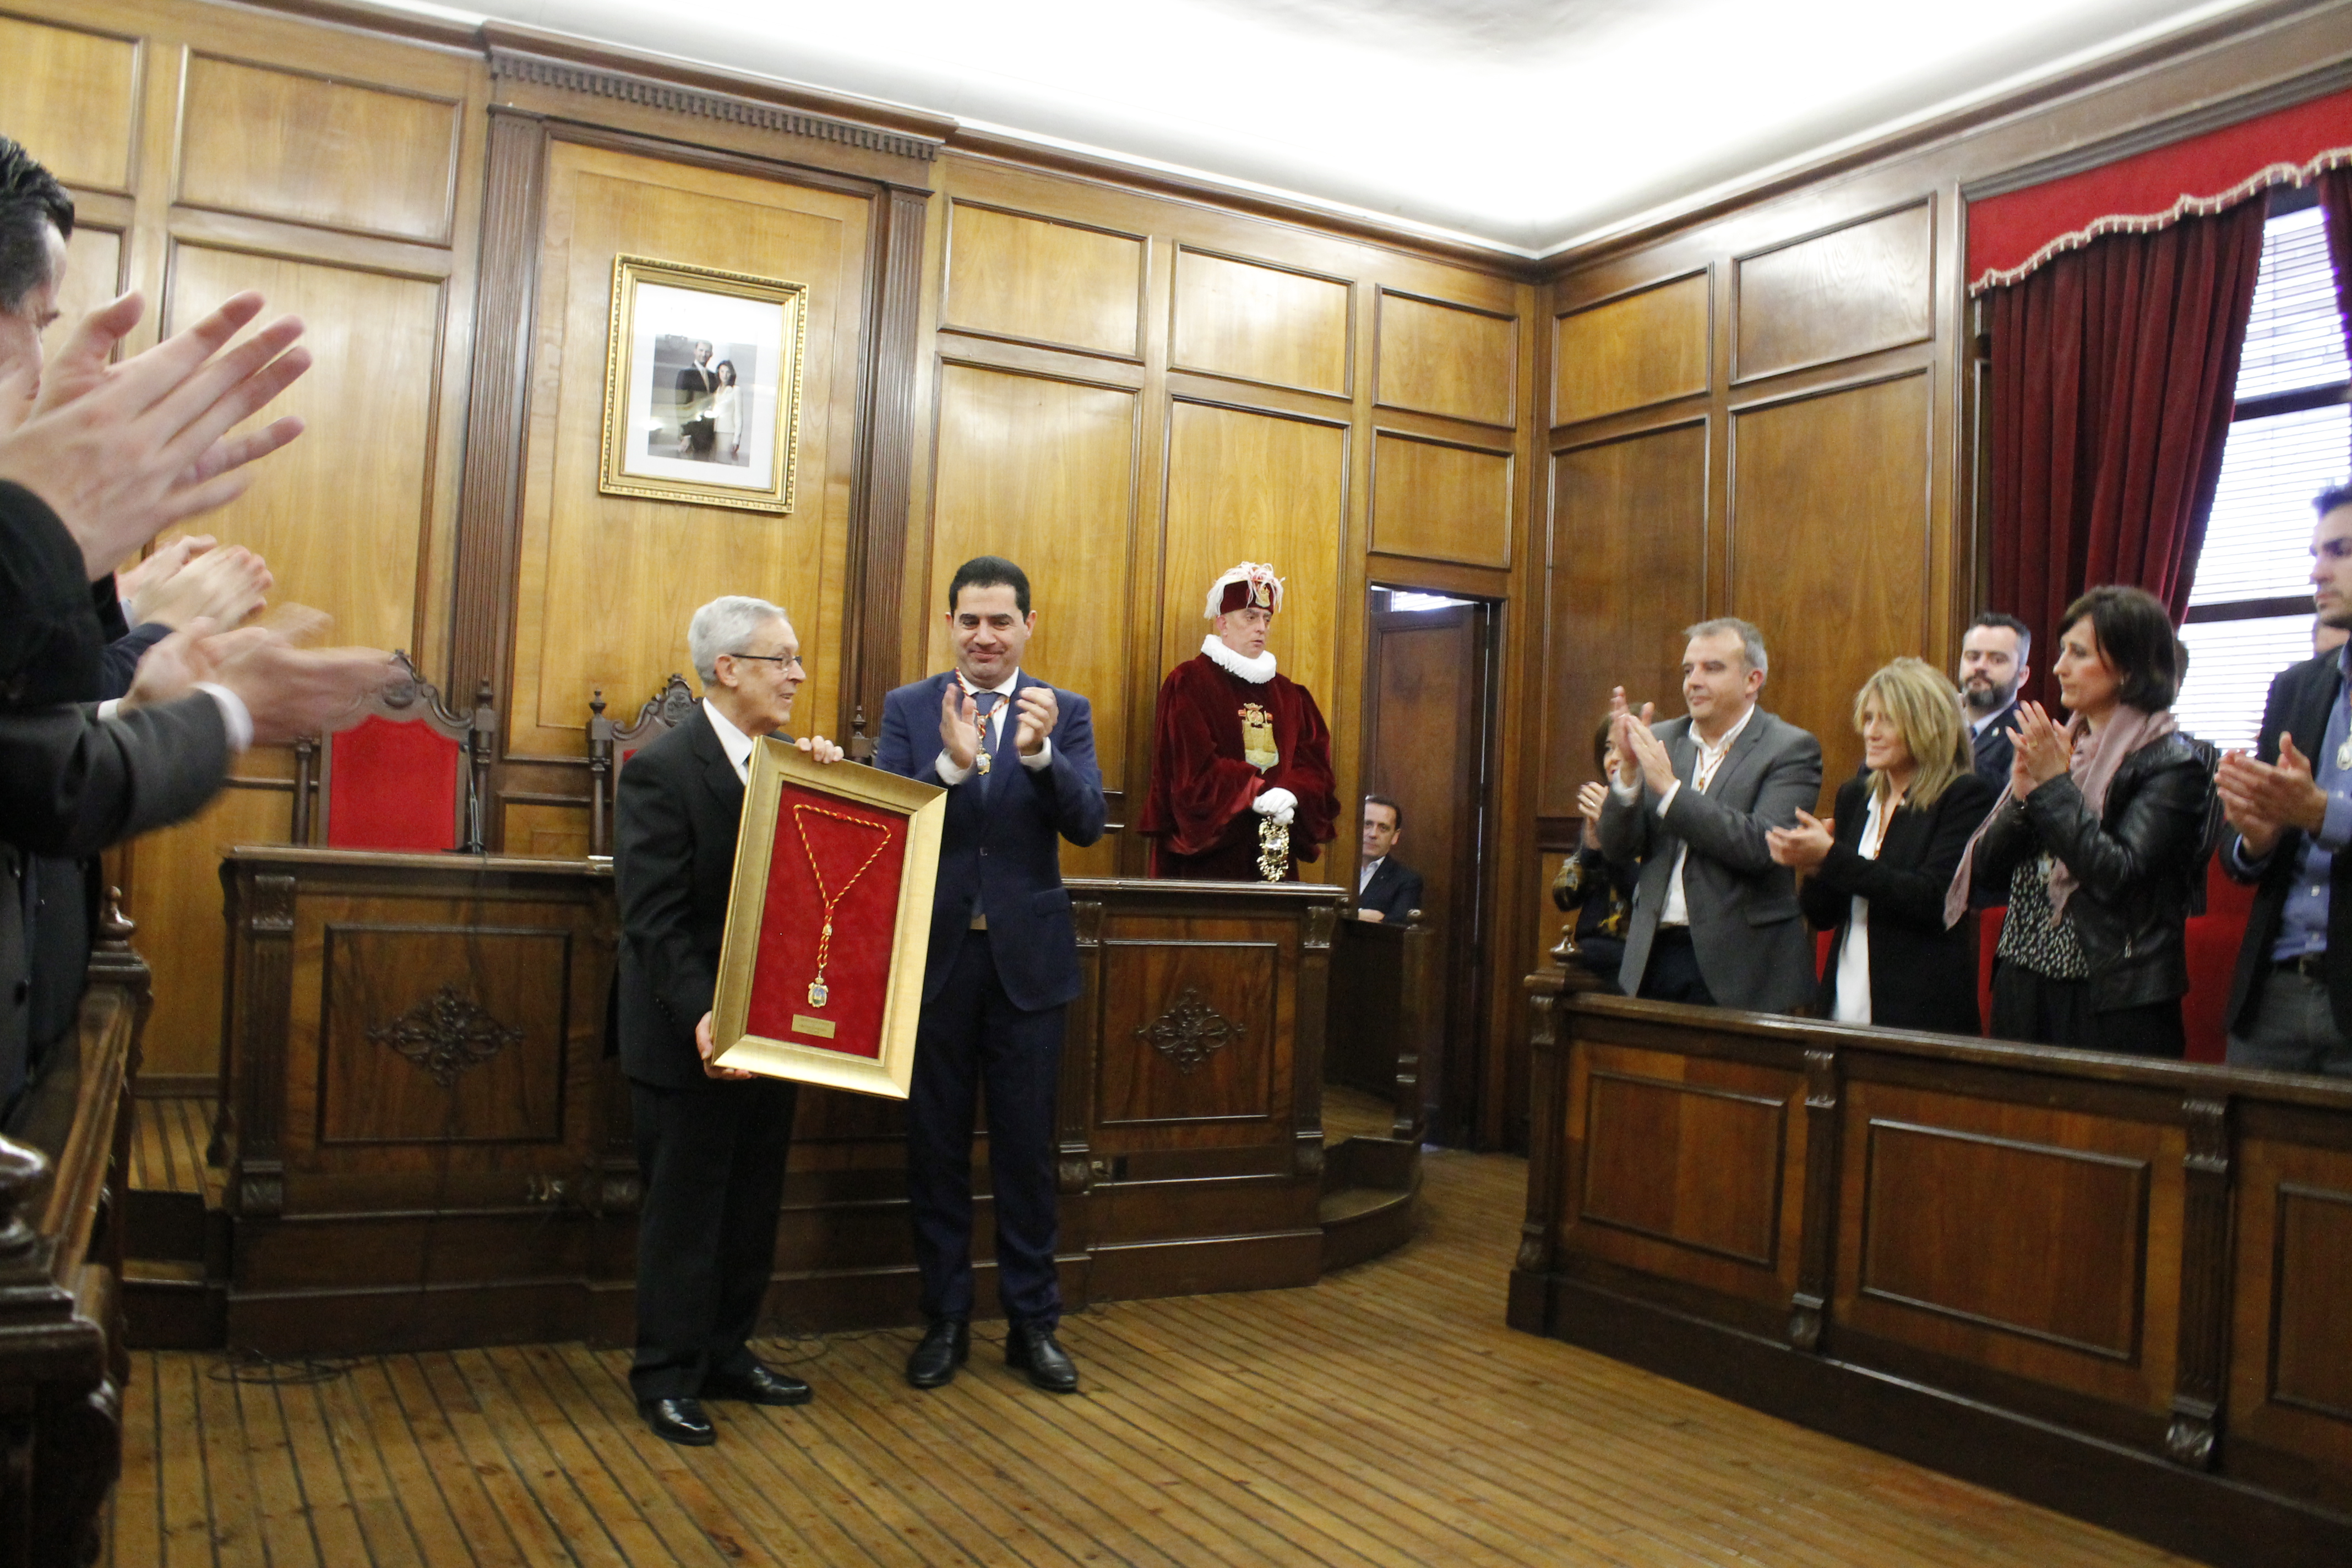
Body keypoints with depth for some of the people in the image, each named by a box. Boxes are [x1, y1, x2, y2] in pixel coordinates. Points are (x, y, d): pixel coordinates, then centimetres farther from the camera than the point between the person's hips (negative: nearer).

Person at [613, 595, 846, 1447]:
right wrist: (701, 1017, -28)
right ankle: (668, 1374, 21)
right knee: (684, 1208, 6)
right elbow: (654, 919, -19)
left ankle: (727, 1351, 32)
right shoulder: (662, 769, -14)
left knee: (753, 1203, 17)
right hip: (692, 1038, -7)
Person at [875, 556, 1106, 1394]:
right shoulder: (909, 709, 3)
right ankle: (945, 1319, 24)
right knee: (936, 1149, 10)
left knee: (1028, 1151, 7)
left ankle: (1033, 1322, 21)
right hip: (934, 955, 1)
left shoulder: (1064, 712, 3)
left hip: (1026, 957, 0)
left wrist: (1040, 753, -25)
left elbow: (1088, 825, -8)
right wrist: (952, 763, -24)